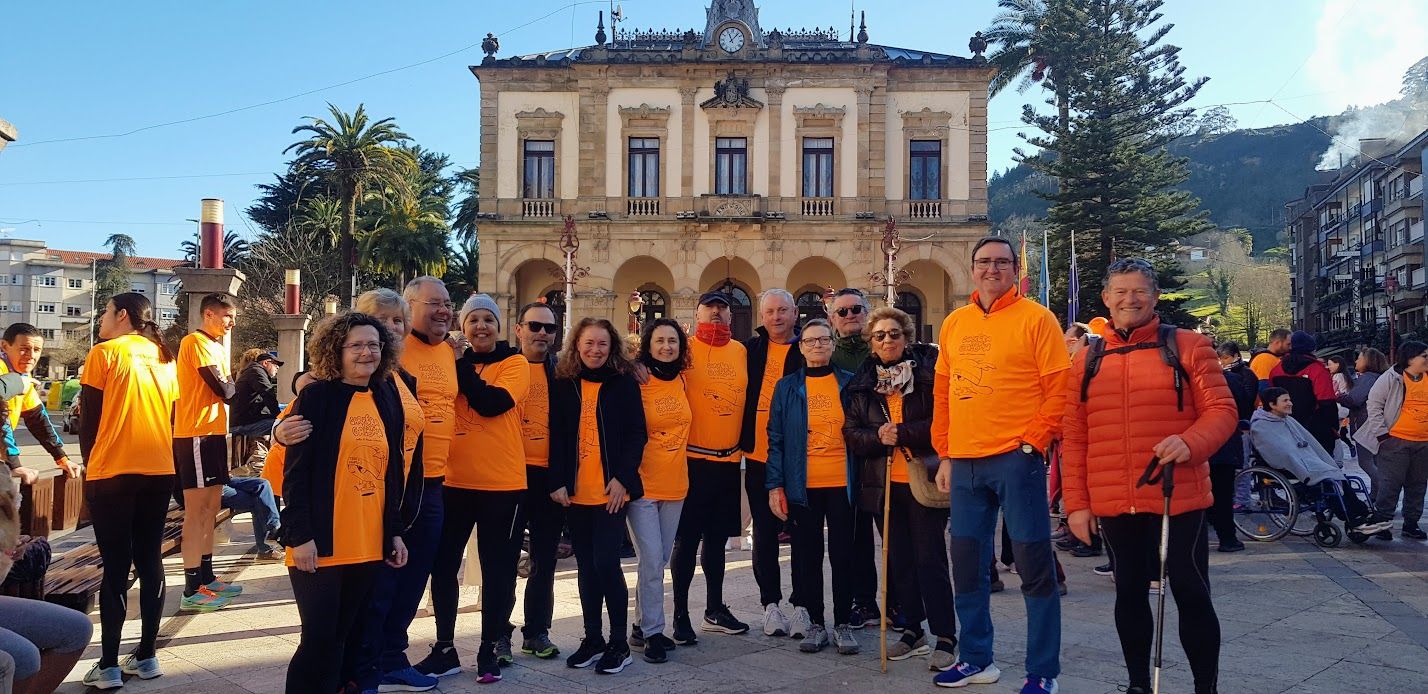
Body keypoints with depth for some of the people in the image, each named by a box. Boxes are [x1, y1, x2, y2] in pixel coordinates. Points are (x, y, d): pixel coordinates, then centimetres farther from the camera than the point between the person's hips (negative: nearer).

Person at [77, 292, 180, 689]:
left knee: (115, 567, -1)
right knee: (150, 561, 10)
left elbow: (89, 419, -3)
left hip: (113, 473, -5)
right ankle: (147, 656, 14)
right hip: (159, 473, 5)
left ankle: (109, 666, 3)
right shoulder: (164, 358, 11)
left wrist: (90, 464, 9)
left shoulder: (105, 354, -5)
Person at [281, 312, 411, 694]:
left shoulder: (388, 399, 9)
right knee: (320, 639, -1)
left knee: (349, 637, 12)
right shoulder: (316, 397, -6)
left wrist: (395, 531, 11)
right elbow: (295, 472, -9)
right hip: (321, 544, -5)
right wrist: (299, 535, -14)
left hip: (370, 545, 5)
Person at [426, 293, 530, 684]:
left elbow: (491, 403, -18)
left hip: (502, 483, -3)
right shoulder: (454, 361, 9)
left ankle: (491, 651, 20)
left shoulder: (515, 364, -2)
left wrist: (460, 365, -11)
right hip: (454, 480, 4)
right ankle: (444, 649, 23)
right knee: (443, 565, 8)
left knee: (497, 569, 6)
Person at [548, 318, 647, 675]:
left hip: (611, 489, -3)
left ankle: (619, 643, 7)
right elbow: (557, 436, 6)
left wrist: (623, 477, -11)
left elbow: (635, 433, -2)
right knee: (586, 565, 10)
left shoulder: (624, 383, 1)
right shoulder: (563, 385, 7)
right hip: (576, 491, 3)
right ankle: (592, 638, 22)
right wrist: (557, 481, -3)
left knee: (605, 562, -7)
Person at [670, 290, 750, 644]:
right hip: (692, 459, -5)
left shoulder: (741, 351, 9)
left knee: (717, 537, 15)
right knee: (686, 539, 1)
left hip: (729, 459, 5)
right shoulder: (686, 348, -5)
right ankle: (681, 615, 10)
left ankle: (715, 610, 26)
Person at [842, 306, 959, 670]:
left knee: (930, 558, -2)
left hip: (924, 479, -4)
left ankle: (946, 637, 8)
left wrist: (903, 433, -18)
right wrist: (878, 436, -13)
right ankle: (913, 630, 25)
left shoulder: (929, 371, -4)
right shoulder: (861, 384, 9)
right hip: (883, 483, 4)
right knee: (899, 559, 12)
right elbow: (851, 432, 6)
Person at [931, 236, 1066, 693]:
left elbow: (1059, 388, -6)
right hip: (964, 463, 6)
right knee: (966, 562, 12)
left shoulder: (1035, 318, -3)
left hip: (1016, 459, -5)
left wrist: (1033, 442, -13)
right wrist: (944, 455, 11)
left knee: (1033, 563, -1)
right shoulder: (954, 324, 13)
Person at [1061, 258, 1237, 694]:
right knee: (1130, 593, 14)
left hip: (1179, 498, -3)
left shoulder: (1187, 346, 1)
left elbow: (1222, 410, -2)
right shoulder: (1088, 360, 8)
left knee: (1192, 593, 3)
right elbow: (1073, 437, 7)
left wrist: (1190, 443, -23)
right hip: (1114, 504, 3)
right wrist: (1076, 502, 2)